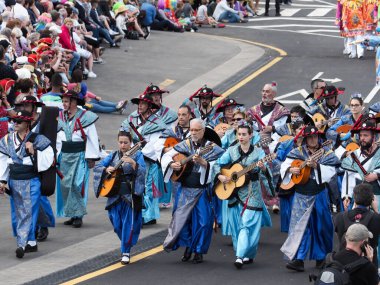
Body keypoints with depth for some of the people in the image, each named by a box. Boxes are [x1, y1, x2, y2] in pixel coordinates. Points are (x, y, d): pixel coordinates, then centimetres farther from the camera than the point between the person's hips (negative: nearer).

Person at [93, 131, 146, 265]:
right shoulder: (113, 155, 10)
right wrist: (106, 169, -12)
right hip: (115, 194, 4)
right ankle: (125, 242, 34)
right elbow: (97, 167, 8)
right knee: (117, 224, 7)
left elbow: (142, 172, -15)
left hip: (130, 195, -4)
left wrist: (132, 163, -31)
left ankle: (126, 251, 1)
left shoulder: (137, 155, -1)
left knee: (129, 224, -7)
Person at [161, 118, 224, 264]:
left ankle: (198, 251, 11)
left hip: (203, 188, -3)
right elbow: (166, 156, 10)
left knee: (203, 220, -2)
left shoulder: (212, 148, -2)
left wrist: (202, 162, -26)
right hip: (185, 188, 3)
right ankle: (188, 246, 17)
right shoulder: (185, 145, 7)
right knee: (180, 217, 0)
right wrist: (172, 164, -10)